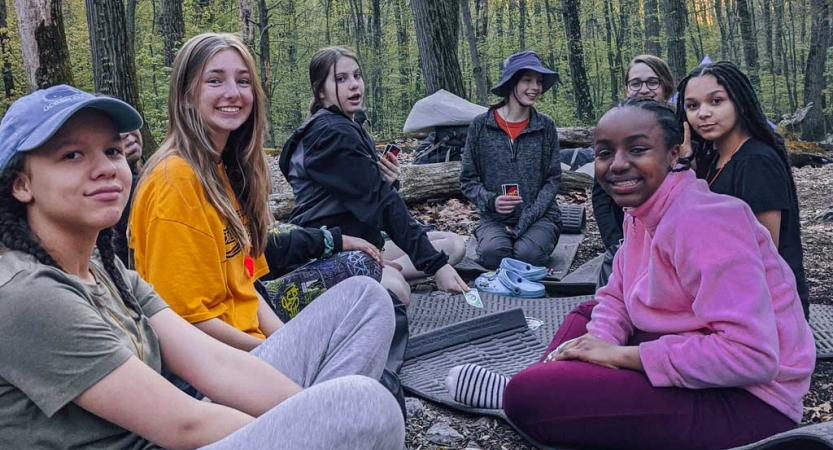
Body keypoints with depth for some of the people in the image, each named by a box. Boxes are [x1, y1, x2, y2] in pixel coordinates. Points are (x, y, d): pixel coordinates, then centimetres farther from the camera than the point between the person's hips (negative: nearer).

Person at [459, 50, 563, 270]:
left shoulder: (545, 126, 3)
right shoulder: (481, 125, 1)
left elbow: (553, 179, 1)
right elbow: (468, 180, 5)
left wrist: (527, 218, -12)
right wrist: (490, 201, -16)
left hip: (539, 217, 1)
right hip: (495, 218, 0)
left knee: (527, 254, -30)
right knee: (493, 252, -33)